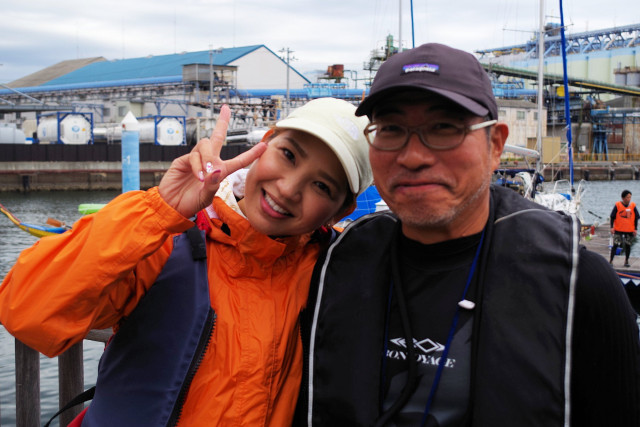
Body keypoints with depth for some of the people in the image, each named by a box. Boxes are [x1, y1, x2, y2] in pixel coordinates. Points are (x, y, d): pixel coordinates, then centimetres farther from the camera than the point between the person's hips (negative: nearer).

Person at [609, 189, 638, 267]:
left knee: (628, 245, 6)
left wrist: (635, 229, 1)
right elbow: (612, 217, 0)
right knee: (615, 244, -5)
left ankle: (626, 261, 18)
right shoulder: (617, 205, -5)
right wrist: (612, 227, -6)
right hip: (618, 229, -2)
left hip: (629, 230, 2)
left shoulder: (633, 206, 0)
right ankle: (611, 260, 2)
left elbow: (636, 218, 6)